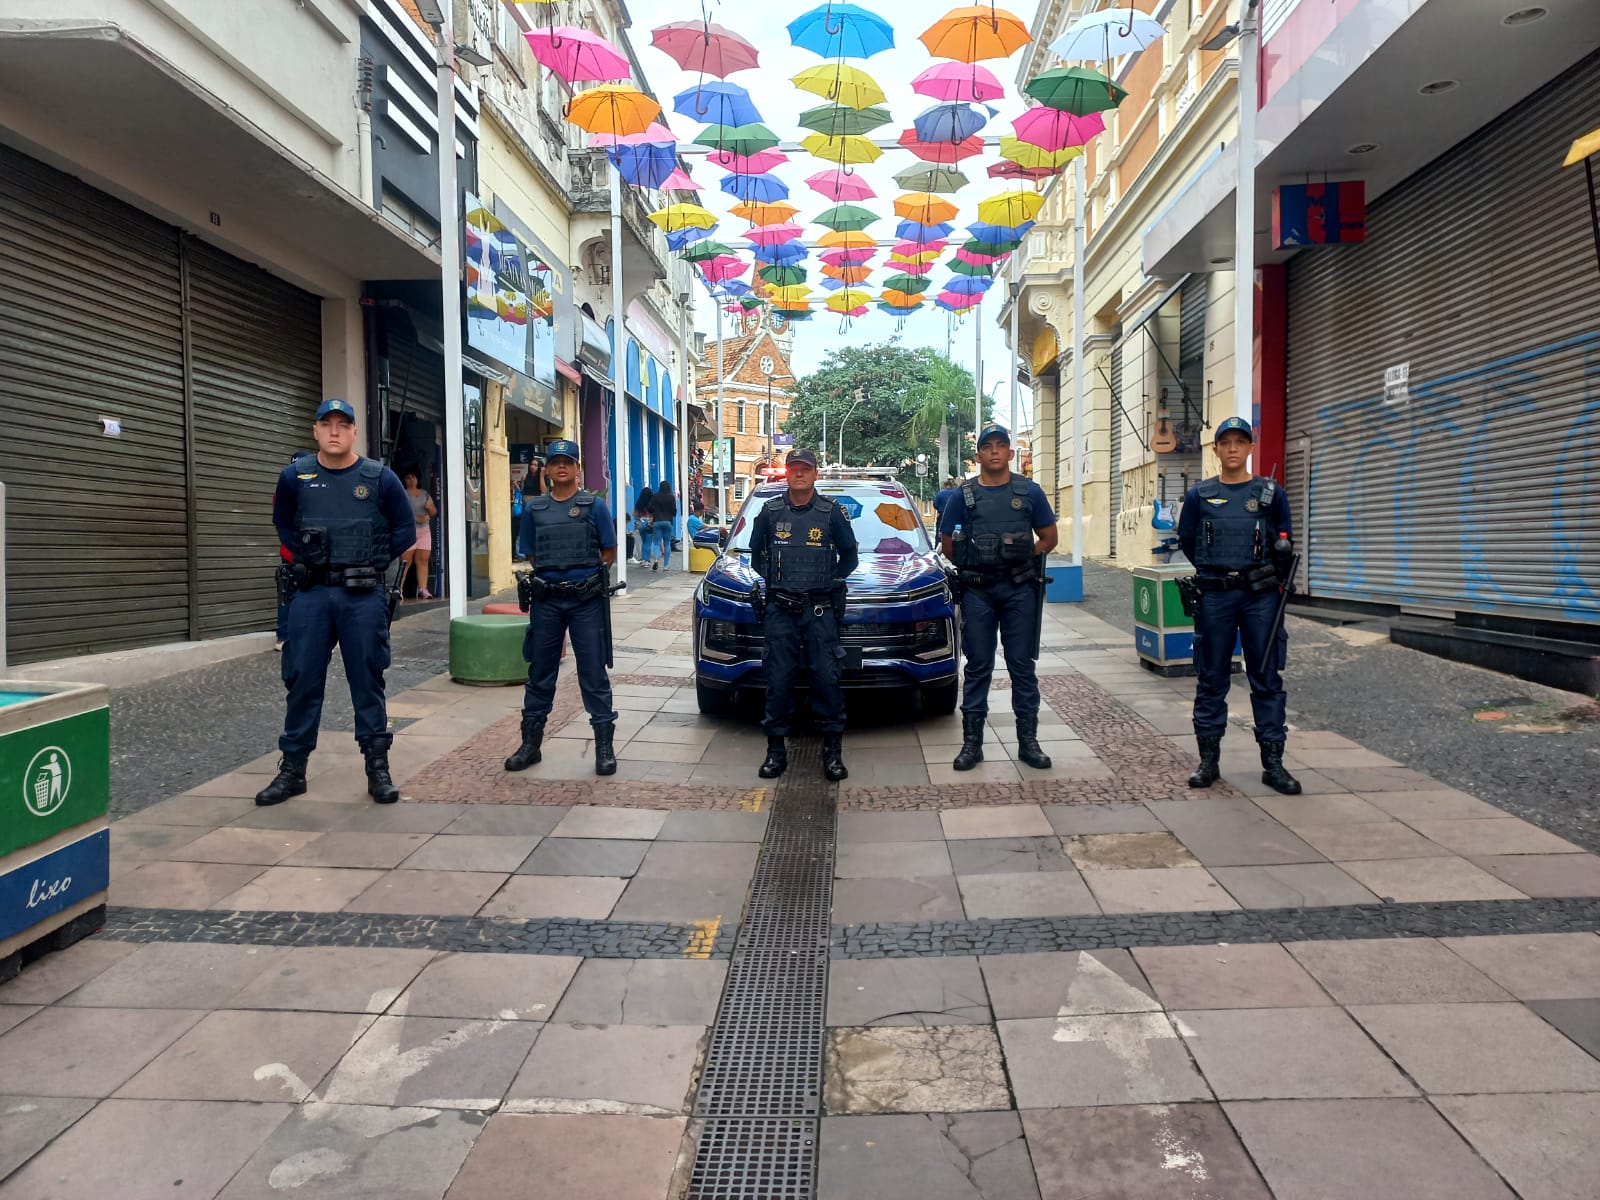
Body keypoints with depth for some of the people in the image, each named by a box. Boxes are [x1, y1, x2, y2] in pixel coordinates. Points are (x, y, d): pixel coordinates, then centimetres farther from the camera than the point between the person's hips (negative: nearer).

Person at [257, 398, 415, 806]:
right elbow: (283, 524, 20)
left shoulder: (380, 477, -1)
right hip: (311, 593, 2)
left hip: (364, 596, -2)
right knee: (302, 681, 6)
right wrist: (304, 560, 9)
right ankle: (292, 769, 17)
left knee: (367, 681, 4)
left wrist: (374, 564, 3)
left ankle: (378, 768, 13)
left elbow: (405, 529, 7)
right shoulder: (295, 476, 3)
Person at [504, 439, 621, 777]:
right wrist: (549, 578, 5)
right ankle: (530, 743, 20)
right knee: (540, 674, 10)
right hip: (546, 601, 3)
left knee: (593, 674, 0)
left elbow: (609, 552, 4)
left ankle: (604, 746, 7)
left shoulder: (594, 506, 1)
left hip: (587, 601, -3)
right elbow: (533, 556, 16)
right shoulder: (534, 509, 9)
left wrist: (588, 578, -1)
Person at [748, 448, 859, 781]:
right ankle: (776, 749, 10)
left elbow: (849, 555, 12)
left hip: (820, 610, -1)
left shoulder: (832, 512, 3)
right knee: (778, 679, 1)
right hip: (780, 610, 1)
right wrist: (771, 580, 9)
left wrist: (831, 580, 4)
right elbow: (756, 553, 18)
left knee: (826, 677, -4)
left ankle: (832, 750, 5)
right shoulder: (770, 511, 7)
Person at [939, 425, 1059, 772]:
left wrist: (1024, 559, -1)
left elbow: (1049, 538, 9)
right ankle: (972, 742, 10)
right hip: (977, 592, 0)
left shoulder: (1029, 492, 5)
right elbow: (947, 543, 10)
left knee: (1022, 665, 5)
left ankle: (1028, 741, 12)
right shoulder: (962, 495, 4)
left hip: (1020, 590, 0)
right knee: (978, 667, 5)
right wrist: (969, 566, 3)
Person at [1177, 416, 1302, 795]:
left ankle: (1273, 763, 10)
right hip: (1214, 597, 0)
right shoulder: (1199, 496, 5)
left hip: (1260, 596, 0)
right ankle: (1208, 760, 14)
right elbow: (1187, 542, 14)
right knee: (1211, 680, 6)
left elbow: (1285, 544, 14)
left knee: (1267, 679, 3)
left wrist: (1272, 580, 2)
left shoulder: (1271, 493, 5)